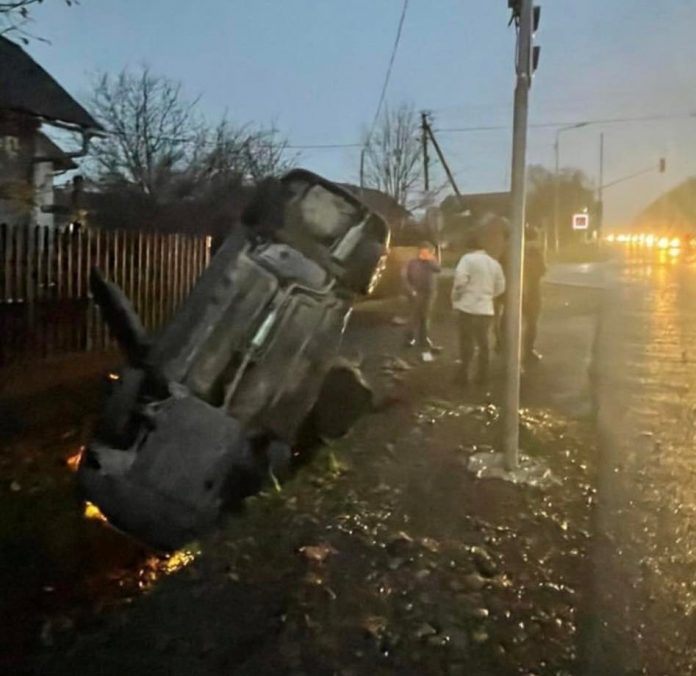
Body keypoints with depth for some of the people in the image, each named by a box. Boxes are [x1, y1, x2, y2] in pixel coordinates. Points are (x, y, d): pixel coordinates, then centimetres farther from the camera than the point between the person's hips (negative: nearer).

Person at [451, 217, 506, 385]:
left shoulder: (468, 258, -10)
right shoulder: (494, 263, 7)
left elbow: (460, 280, -22)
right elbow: (500, 288, 11)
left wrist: (455, 298, -7)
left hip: (468, 307, -5)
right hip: (486, 309, 5)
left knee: (467, 342, 3)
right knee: (483, 342, 14)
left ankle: (464, 374, 6)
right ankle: (483, 375, 19)